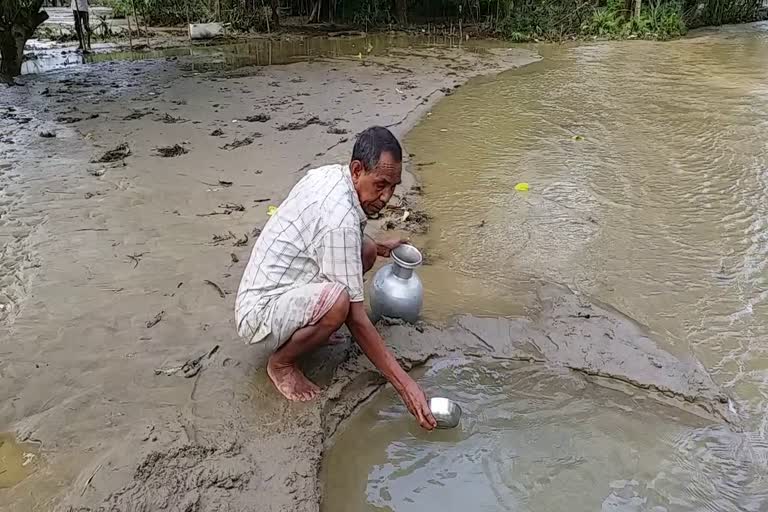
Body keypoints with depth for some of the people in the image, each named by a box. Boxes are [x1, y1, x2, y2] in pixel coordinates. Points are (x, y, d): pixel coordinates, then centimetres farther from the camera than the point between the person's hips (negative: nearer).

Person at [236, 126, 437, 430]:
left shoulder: (328, 174, -2)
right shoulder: (340, 220, -29)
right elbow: (356, 320, -27)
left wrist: (377, 246, 20)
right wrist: (405, 385, -25)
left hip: (265, 287, 9)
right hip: (259, 314, -9)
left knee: (365, 249, 5)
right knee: (338, 301, -37)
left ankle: (307, 325, 13)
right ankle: (281, 362, -6)